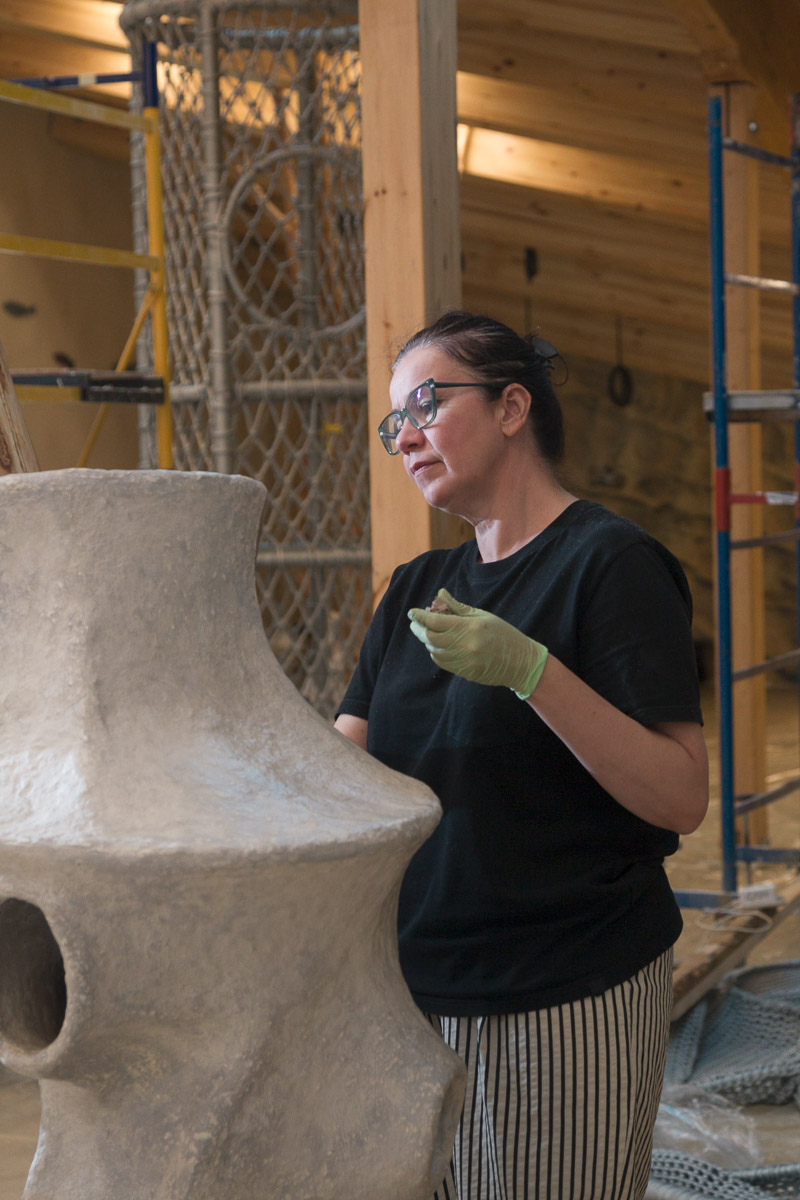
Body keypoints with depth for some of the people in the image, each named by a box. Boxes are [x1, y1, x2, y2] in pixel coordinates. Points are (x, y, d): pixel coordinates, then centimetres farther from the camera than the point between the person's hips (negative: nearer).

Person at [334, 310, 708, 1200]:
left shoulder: (611, 563, -9)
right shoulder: (416, 590, 12)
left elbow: (682, 800, -17)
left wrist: (529, 671, -28)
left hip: (567, 1007, -6)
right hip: (417, 994, 6)